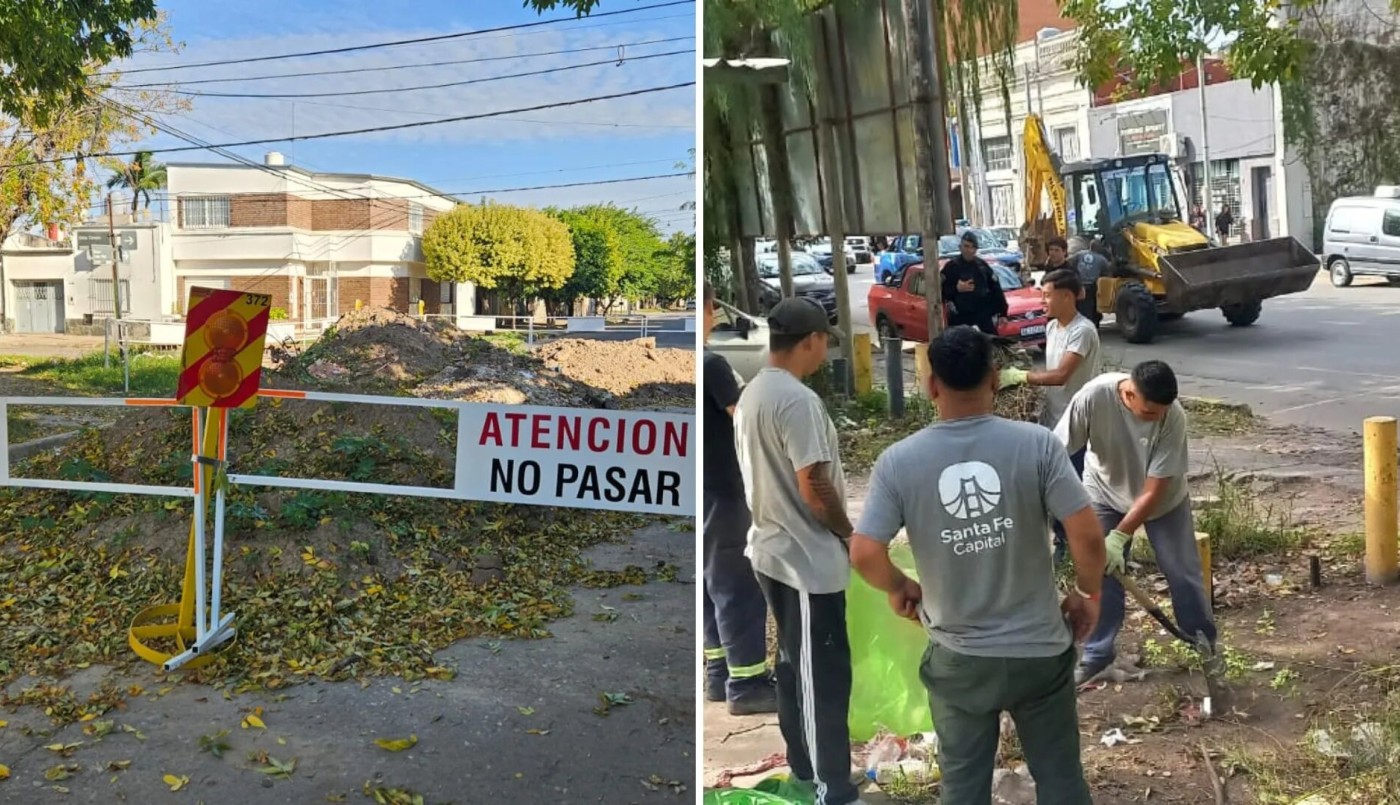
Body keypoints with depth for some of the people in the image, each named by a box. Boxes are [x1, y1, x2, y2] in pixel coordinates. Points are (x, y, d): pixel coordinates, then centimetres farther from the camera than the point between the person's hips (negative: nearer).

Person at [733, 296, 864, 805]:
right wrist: (847, 530, -6)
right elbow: (814, 486, -24)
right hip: (808, 558, -10)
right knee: (824, 673, -1)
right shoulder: (798, 399, -22)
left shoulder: (751, 394, 8)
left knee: (794, 662, 19)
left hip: (773, 549, 10)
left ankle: (803, 763, 32)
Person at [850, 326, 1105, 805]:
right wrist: (1089, 594, 4)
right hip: (1039, 651, 0)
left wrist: (899, 589, 5)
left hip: (958, 659, 0)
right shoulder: (1037, 444, -13)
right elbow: (1088, 536, -16)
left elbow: (864, 554, -16)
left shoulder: (898, 461, -11)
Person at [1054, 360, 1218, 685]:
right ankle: (1097, 654, 19)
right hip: (1106, 493, 0)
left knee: (1183, 574, 5)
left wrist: (1119, 537, -32)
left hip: (1163, 498, 0)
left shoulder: (1173, 417, -33)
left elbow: (1153, 491, -29)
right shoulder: (1095, 395, -35)